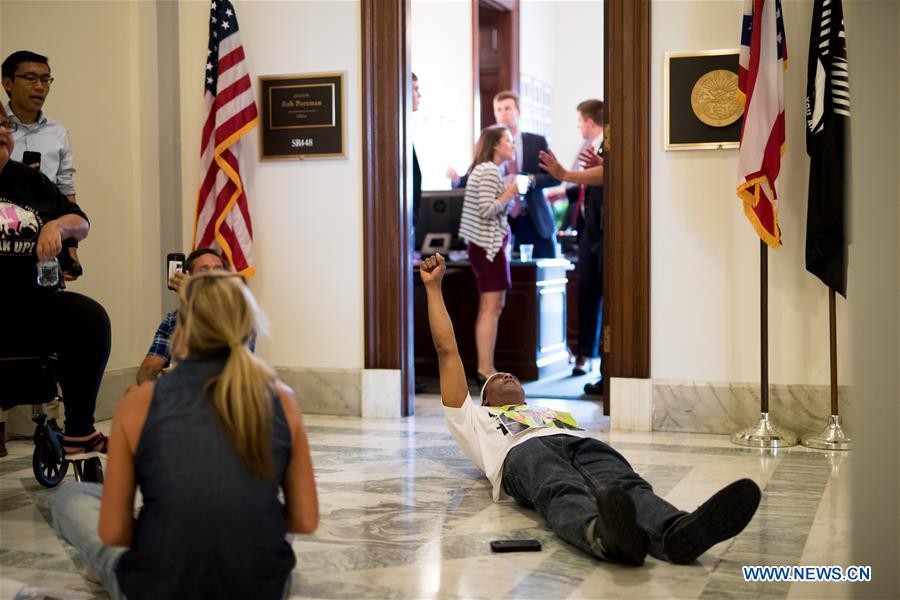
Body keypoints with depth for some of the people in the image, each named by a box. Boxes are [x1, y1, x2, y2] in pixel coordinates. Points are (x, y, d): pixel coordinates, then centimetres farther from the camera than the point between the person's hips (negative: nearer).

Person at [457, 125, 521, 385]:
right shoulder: (489, 171, -13)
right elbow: (487, 210, -22)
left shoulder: (485, 170, 17)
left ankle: (485, 367, 16)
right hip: (489, 245, -11)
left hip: (487, 244, 11)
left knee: (491, 307, 13)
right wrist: (510, 192, -11)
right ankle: (485, 369, -7)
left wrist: (512, 198, 10)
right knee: (491, 308, -9)